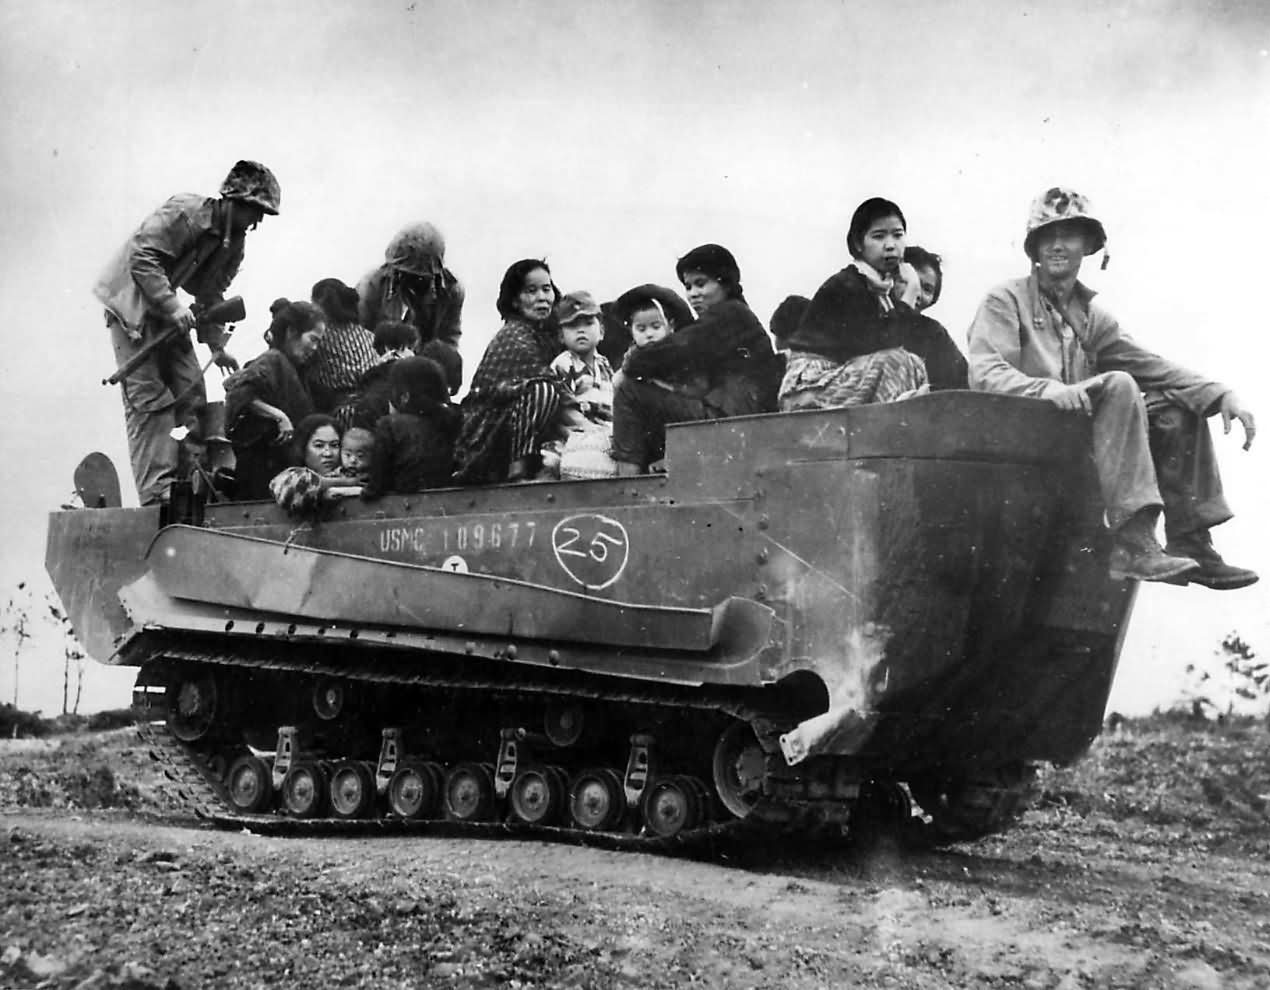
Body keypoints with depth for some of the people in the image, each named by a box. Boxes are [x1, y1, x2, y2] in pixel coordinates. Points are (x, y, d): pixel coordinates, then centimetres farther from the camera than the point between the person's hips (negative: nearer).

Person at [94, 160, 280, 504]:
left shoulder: (234, 244, 4)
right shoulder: (184, 211, -21)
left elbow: (211, 295, 11)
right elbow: (142, 257, -26)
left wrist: (216, 345, 2)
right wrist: (173, 306, -32)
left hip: (170, 312, 8)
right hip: (133, 304, -8)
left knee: (192, 394, 0)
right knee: (148, 398, -13)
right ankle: (157, 489, -17)